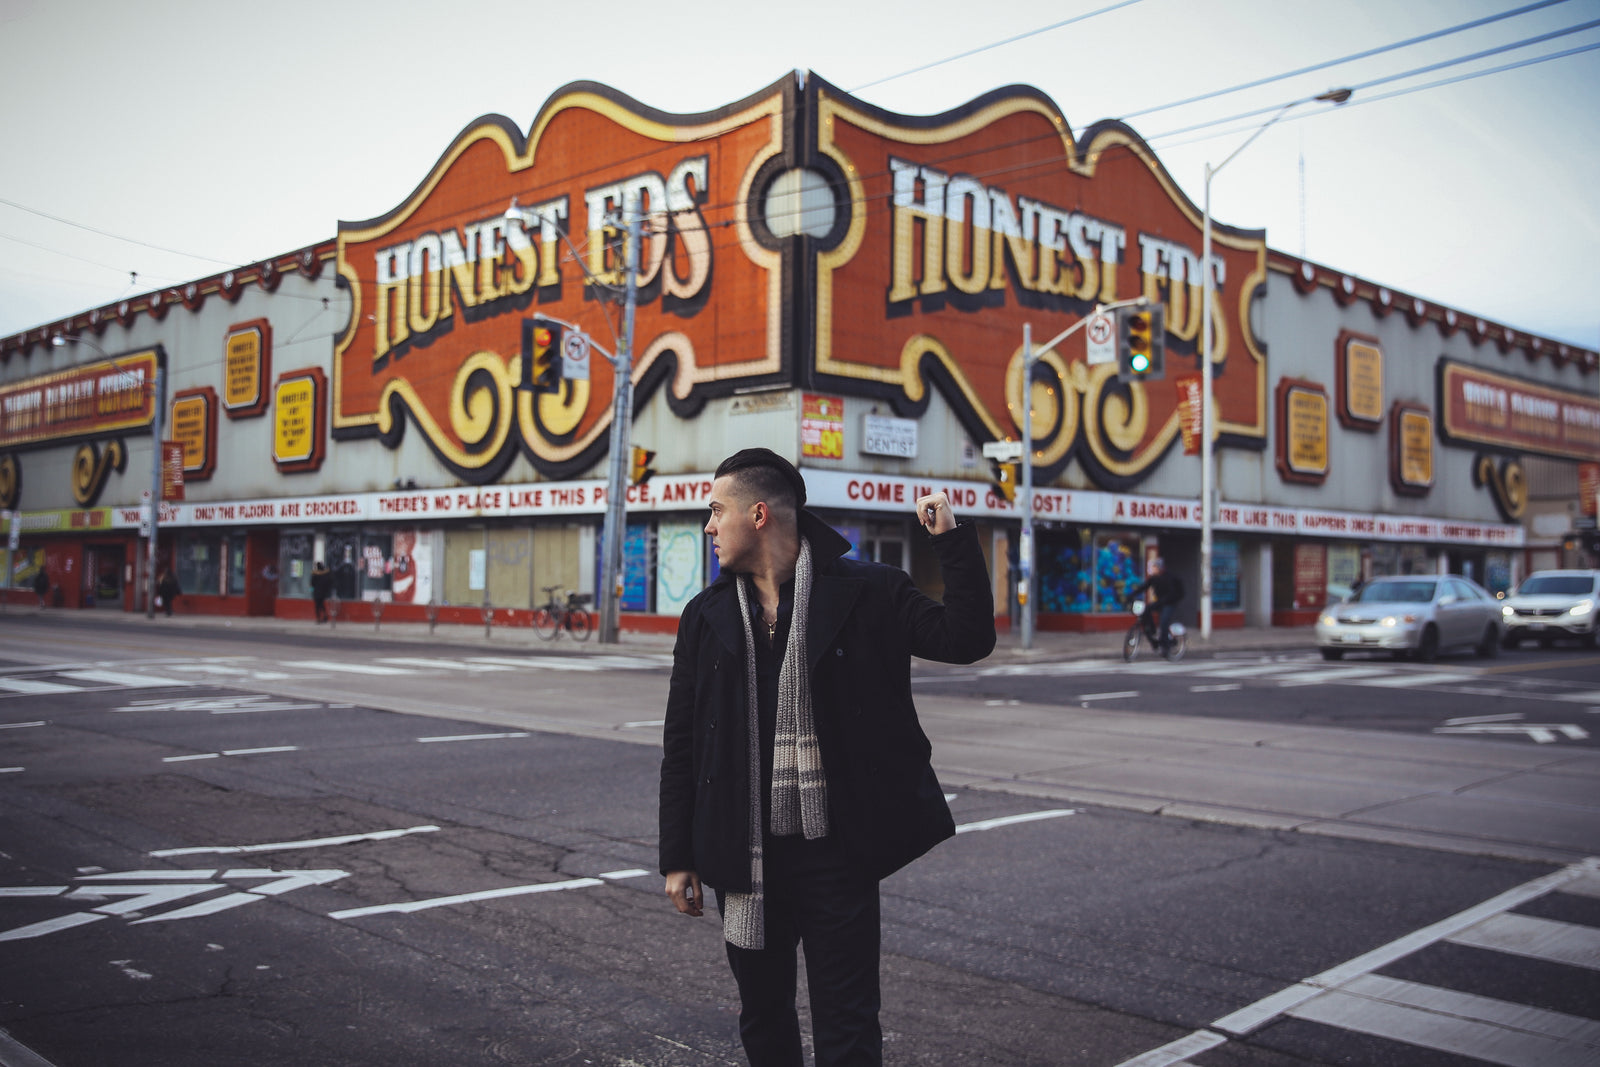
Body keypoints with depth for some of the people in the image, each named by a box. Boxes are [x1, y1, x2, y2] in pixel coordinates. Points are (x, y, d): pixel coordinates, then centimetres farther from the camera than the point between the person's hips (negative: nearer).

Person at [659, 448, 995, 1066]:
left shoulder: (865, 592, -4)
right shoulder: (707, 616, 5)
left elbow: (966, 639, -8)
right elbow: (681, 746, 7)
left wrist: (952, 541, -15)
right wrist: (678, 858, 5)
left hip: (836, 852, -3)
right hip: (745, 857, 4)